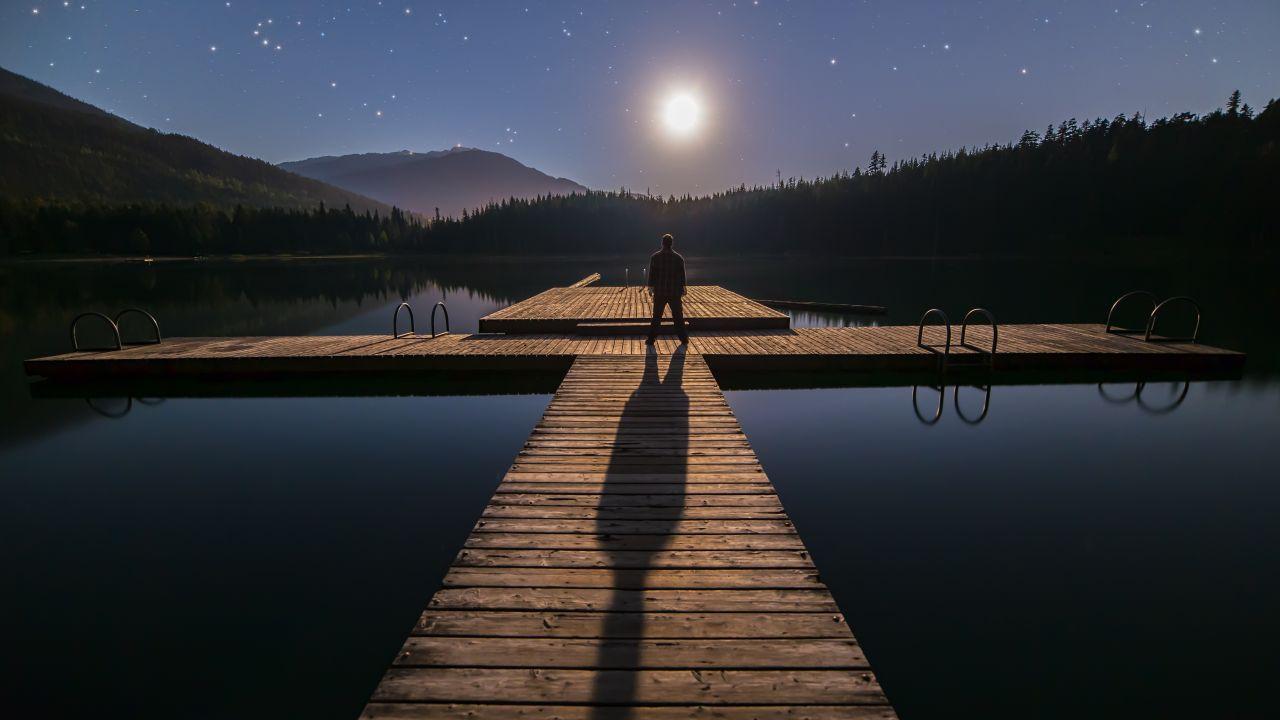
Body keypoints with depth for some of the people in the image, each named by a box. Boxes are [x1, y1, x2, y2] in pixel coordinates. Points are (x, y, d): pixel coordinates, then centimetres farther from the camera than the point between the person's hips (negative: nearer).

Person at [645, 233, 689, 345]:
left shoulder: (655, 257, -3)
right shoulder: (678, 258, -1)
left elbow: (652, 274, -2)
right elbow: (682, 276, 3)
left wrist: (651, 287, 7)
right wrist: (682, 289, 11)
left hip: (659, 292, 0)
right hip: (675, 293, 1)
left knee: (656, 317, 6)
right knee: (678, 316, 10)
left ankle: (651, 339, 7)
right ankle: (683, 338, 17)